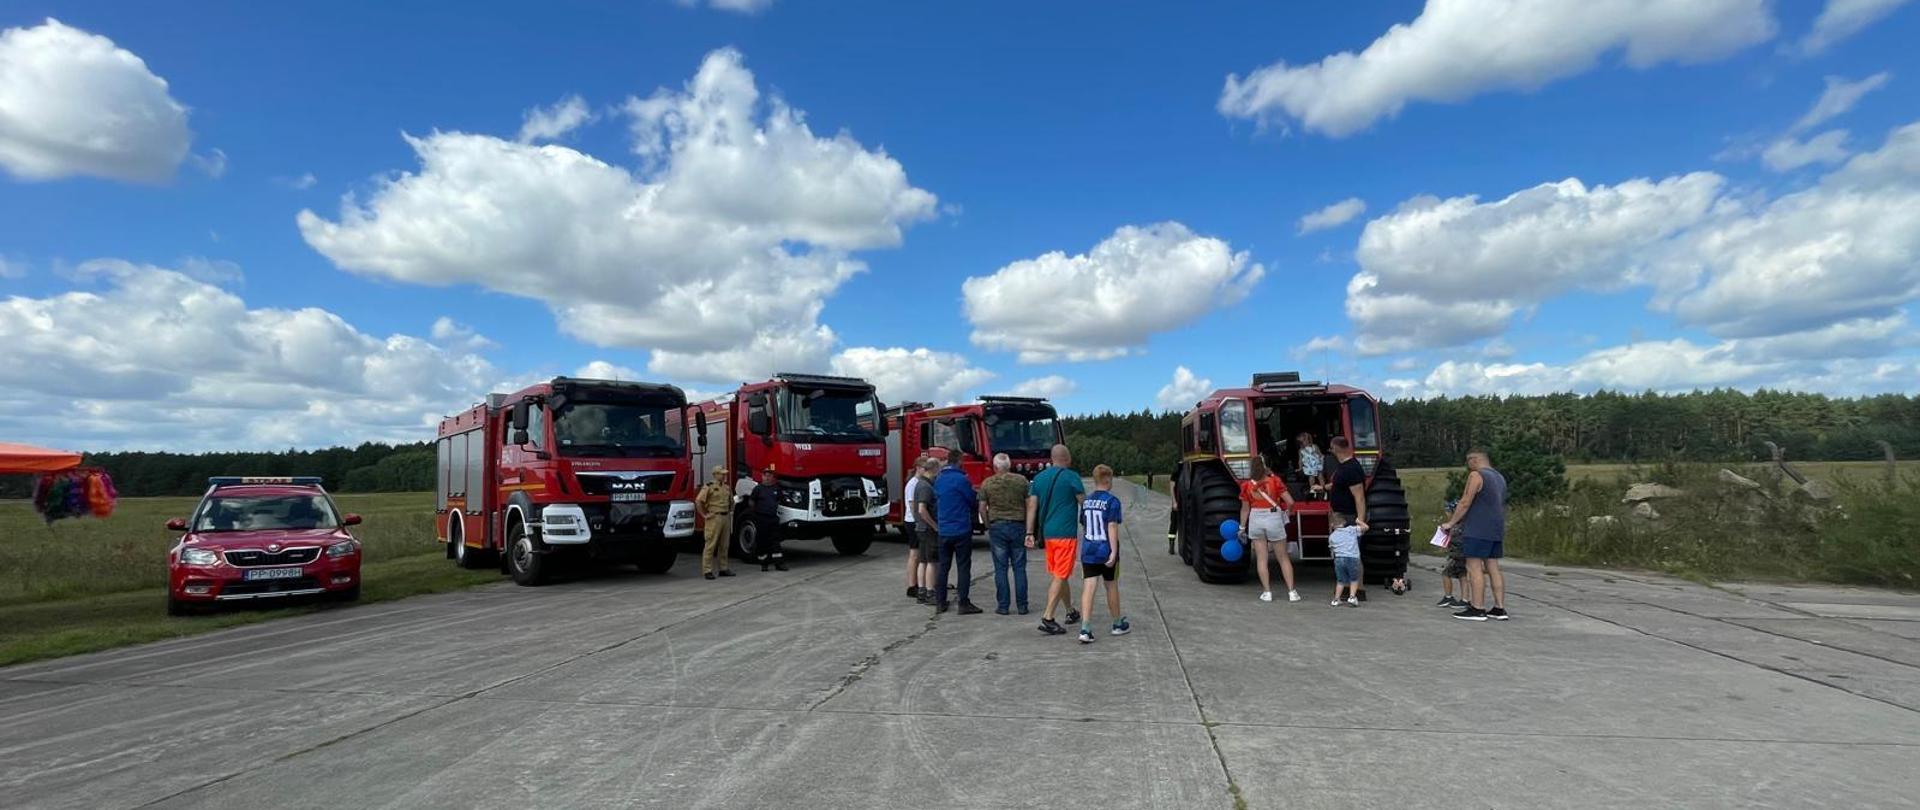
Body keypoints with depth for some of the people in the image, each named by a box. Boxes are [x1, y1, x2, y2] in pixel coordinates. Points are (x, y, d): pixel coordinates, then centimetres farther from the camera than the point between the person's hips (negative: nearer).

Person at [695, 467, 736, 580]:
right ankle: (707, 571, -3)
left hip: (726, 518, 7)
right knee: (711, 545, -6)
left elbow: (731, 501, 30)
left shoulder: (726, 487, 15)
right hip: (714, 518, -7)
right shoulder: (709, 486, -7)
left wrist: (730, 512, 18)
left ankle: (724, 568, 18)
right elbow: (698, 501, -15)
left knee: (724, 545, 11)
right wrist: (704, 515, -13)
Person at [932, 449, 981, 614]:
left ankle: (939, 603, 15)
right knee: (964, 567, 0)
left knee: (943, 567, 12)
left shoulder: (938, 480, 7)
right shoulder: (961, 479, -14)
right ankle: (964, 604, 1)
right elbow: (973, 502, -5)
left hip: (943, 530, 6)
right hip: (961, 530, -6)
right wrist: (976, 494, 16)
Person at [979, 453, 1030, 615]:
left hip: (997, 526, -1)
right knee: (1019, 568, 6)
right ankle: (1022, 605, 8)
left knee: (1000, 568, 4)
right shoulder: (1021, 481, 1)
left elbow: (982, 508, -1)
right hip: (1018, 526, 1)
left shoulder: (987, 483, -1)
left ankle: (1002, 606, 5)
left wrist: (988, 526, 11)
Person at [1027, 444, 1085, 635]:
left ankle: (1071, 611, 33)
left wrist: (1029, 533, 7)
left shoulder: (1039, 477, 8)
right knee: (1059, 576, -5)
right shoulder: (1071, 477, -9)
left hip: (1047, 533, 6)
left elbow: (1032, 506, 6)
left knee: (1059, 574, 18)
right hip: (1066, 533, -6)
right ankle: (1047, 618, -11)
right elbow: (1084, 503, -3)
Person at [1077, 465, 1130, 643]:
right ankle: (1118, 624, 30)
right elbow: (1112, 527, -16)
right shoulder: (1112, 501, -9)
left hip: (1088, 552, 3)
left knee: (1088, 588, -2)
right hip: (1106, 551, -3)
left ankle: (1085, 629, -12)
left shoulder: (1086, 501, 7)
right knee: (1112, 586, 13)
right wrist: (1114, 551, -17)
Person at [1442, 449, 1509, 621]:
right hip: (1497, 530, 9)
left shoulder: (1476, 475, -9)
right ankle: (1499, 608, 10)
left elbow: (1465, 503, -13)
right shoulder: (1500, 478, 19)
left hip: (1478, 530, -9)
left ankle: (1477, 609, -8)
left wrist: (1450, 523, -5)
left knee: (1474, 568, -7)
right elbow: (1500, 505, 20)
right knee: (1493, 568, 10)